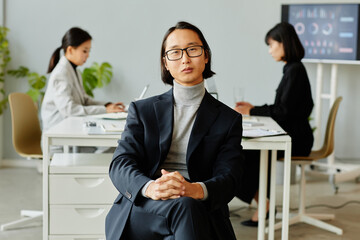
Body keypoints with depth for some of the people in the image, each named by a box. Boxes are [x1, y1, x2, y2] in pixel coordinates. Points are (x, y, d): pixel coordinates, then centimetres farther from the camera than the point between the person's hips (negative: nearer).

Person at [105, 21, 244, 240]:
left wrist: (196, 189, -24)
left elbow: (229, 178, 1)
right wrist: (149, 187, -22)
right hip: (141, 210, -1)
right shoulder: (142, 110, 18)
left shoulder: (229, 119, 15)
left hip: (202, 209, 1)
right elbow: (120, 164, 3)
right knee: (184, 207, -36)